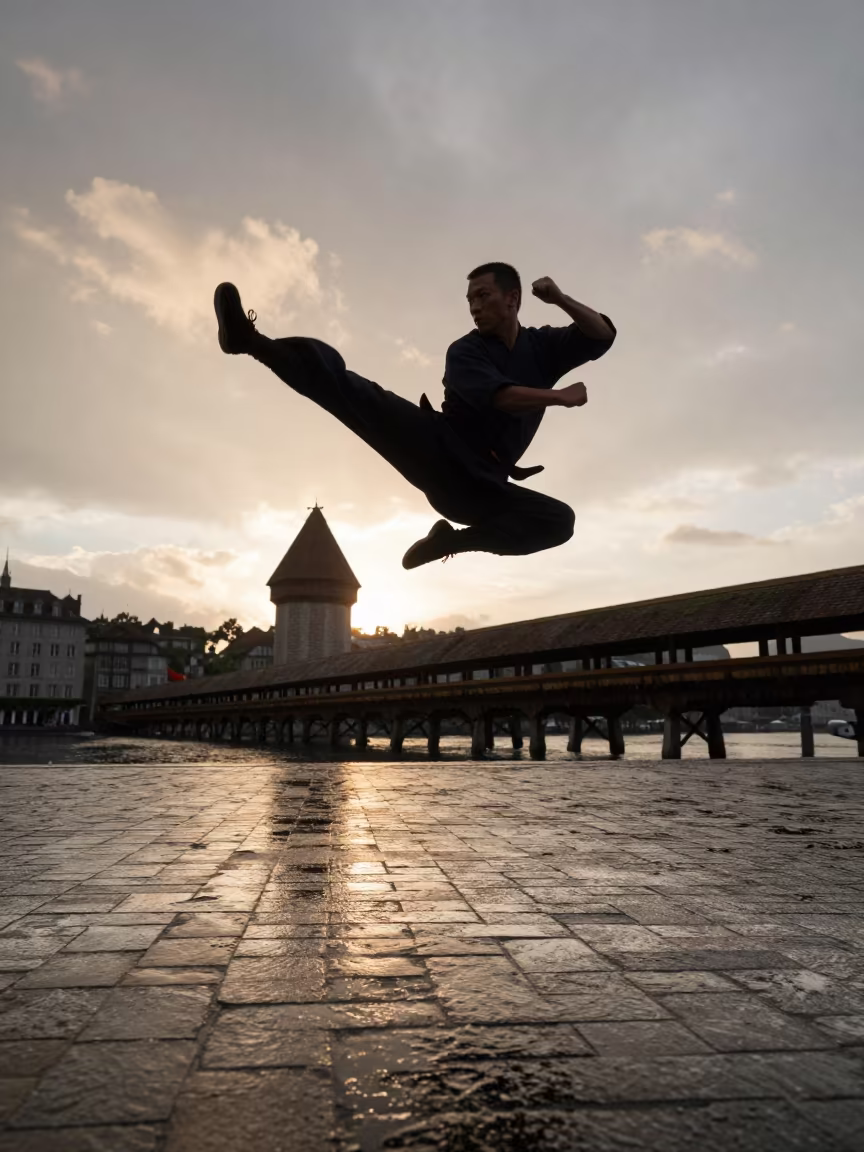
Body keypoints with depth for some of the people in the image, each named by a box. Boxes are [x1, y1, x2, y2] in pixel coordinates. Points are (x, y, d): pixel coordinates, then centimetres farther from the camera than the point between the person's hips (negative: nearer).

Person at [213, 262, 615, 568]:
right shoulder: (465, 351, 4)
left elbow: (603, 335, 12)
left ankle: (452, 539, -12)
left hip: (477, 484, 3)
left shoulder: (541, 345, 16)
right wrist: (563, 396, -9)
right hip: (438, 452, -3)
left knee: (560, 520, -22)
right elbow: (502, 396, -16)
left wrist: (560, 299, 0)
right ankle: (252, 341, -40)